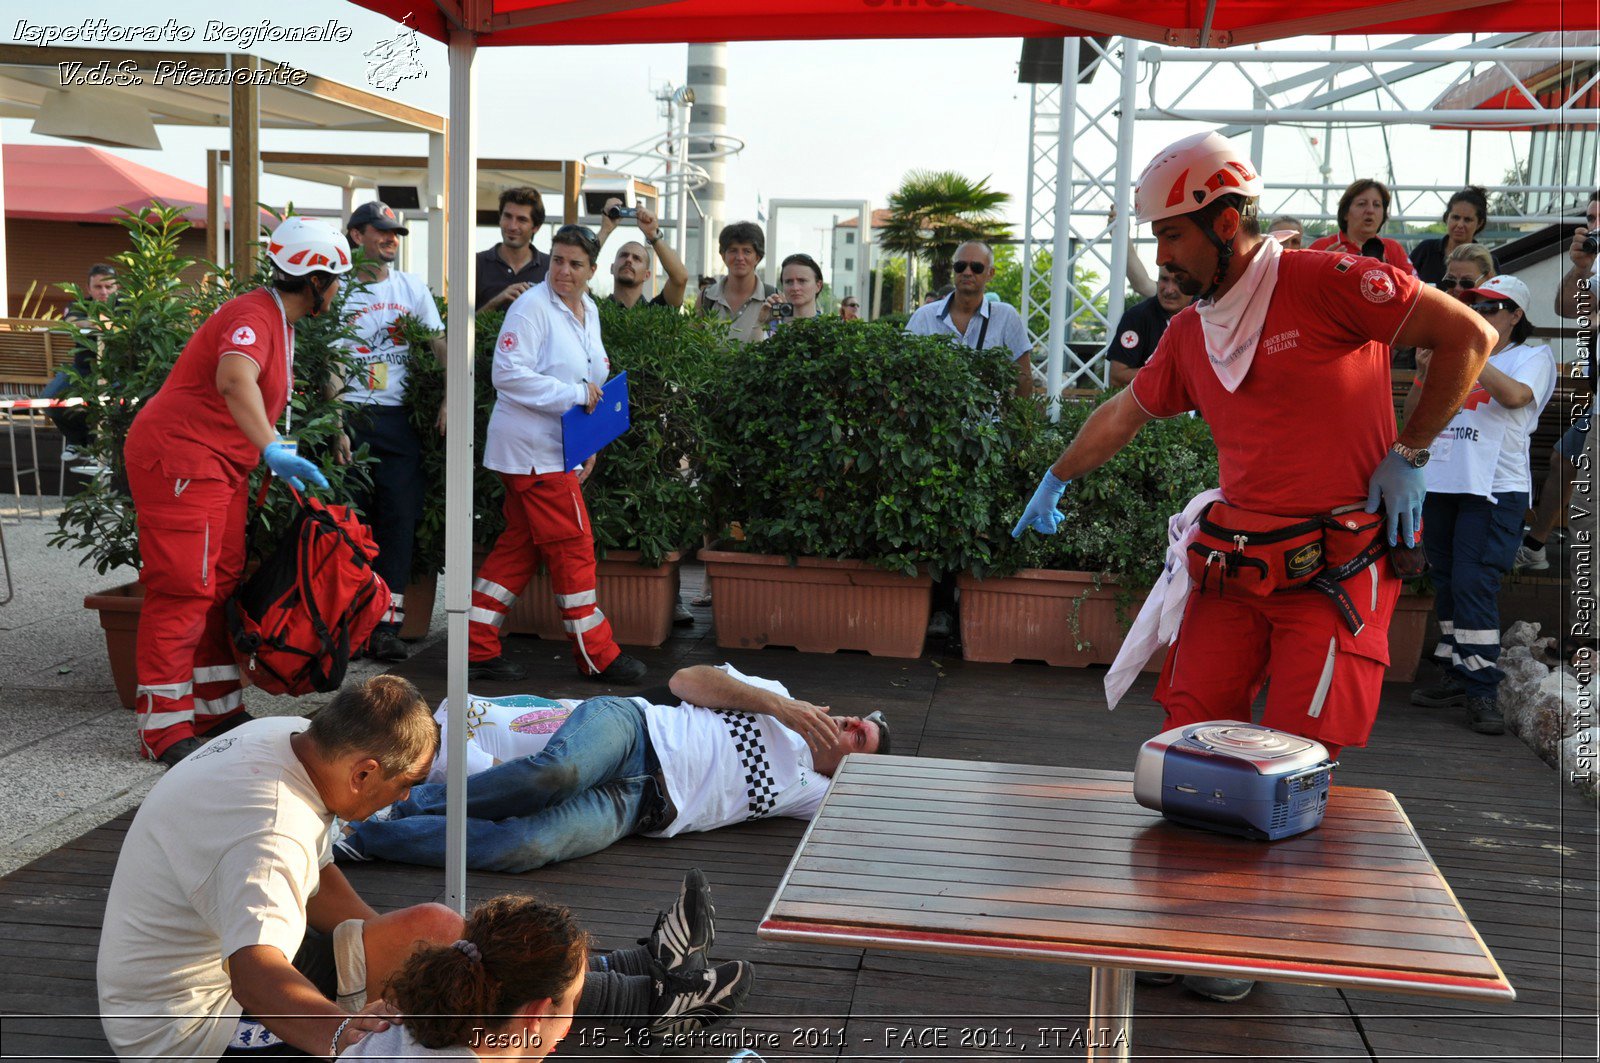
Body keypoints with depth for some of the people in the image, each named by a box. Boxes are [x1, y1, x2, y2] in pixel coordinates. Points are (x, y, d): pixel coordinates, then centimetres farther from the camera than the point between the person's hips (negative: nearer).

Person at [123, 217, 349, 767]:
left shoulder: (279, 320, 14)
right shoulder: (253, 316, -20)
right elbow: (234, 378, -41)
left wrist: (279, 461, 23)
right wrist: (271, 450, -49)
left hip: (222, 464, 11)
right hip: (178, 457, -11)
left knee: (222, 586, 13)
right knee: (182, 592, -10)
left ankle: (217, 710, 22)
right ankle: (164, 732, -6)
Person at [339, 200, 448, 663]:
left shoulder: (412, 286, 13)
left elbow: (440, 344, 11)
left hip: (399, 418, 3)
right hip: (353, 416, -3)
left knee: (400, 516, -3)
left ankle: (386, 625, 0)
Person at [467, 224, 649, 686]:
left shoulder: (589, 310, 14)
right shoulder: (532, 307, -13)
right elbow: (509, 375, -21)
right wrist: (575, 394, -21)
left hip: (560, 448, 9)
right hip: (531, 446, -9)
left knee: (521, 544, 10)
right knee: (573, 547, -4)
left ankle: (477, 648, 15)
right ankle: (596, 654, 6)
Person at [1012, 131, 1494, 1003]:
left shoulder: (1324, 282, -10)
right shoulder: (1191, 333, 11)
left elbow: (1467, 334, -7)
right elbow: (1124, 412, 26)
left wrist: (1407, 453, -7)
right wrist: (1056, 482, 34)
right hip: (1234, 562, 6)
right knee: (1188, 738, 0)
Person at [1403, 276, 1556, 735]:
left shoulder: (1533, 356, 6)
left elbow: (1516, 395, -16)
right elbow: (1413, 415, 16)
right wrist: (1425, 373, -1)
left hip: (1494, 488, -6)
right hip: (1440, 484, 6)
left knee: (1473, 584, -14)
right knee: (1447, 583, 8)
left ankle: (1482, 690, -12)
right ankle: (1456, 676, 17)